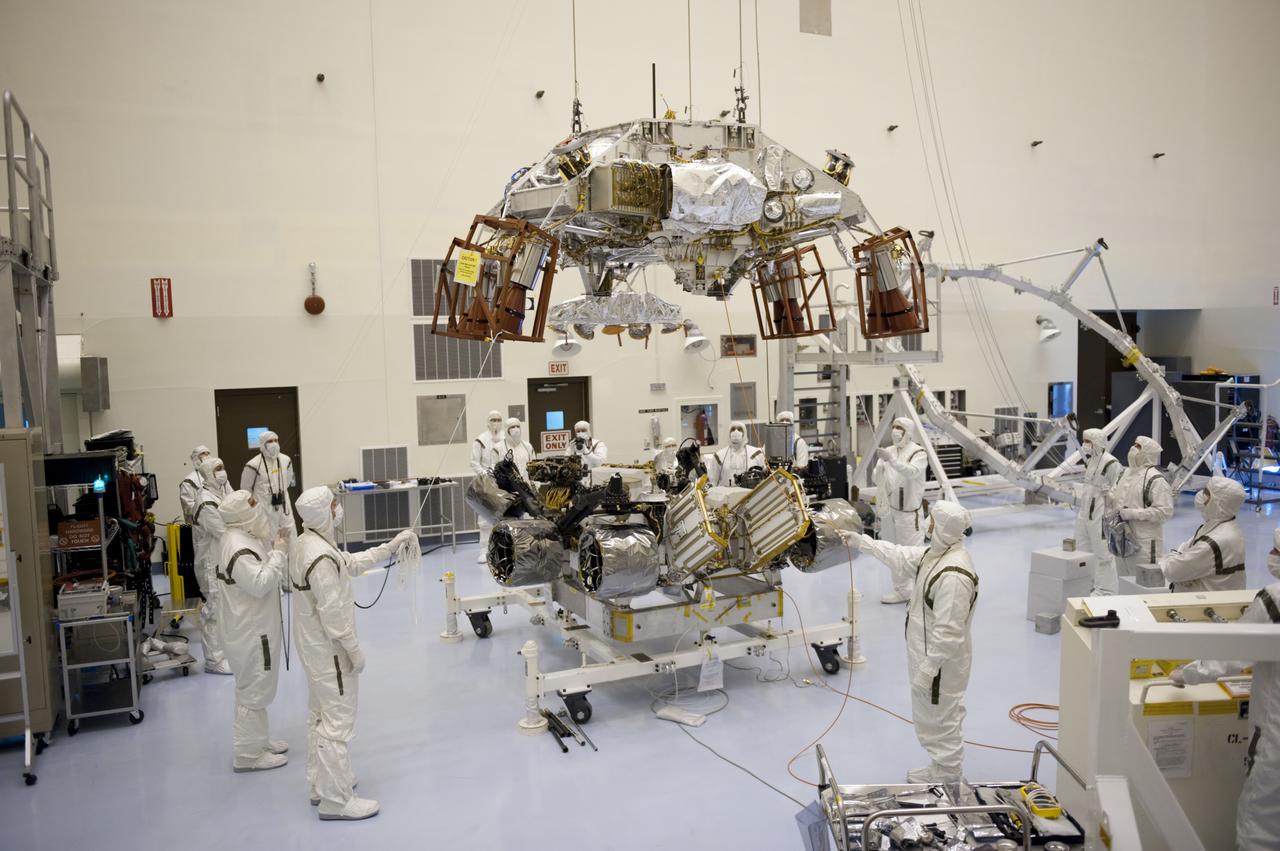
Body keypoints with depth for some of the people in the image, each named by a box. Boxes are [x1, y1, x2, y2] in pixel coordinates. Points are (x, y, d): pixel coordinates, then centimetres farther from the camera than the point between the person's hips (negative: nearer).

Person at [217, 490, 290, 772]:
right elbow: (261, 584, -28)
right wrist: (279, 553, -22)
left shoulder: (247, 537, 6)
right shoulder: (238, 547, -25)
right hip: (250, 631, -10)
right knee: (254, 689, 2)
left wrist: (277, 547, -1)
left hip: (255, 627, 10)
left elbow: (262, 574, 12)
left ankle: (257, 742, 36)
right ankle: (248, 754, 14)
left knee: (257, 687, 21)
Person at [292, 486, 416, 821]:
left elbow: (351, 563, 14)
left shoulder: (307, 543, 3)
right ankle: (336, 800, 9)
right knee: (337, 722, -1)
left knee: (319, 715, 21)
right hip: (330, 650, -11)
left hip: (314, 646, 11)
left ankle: (320, 782, 35)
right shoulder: (321, 558, -28)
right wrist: (355, 651, -18)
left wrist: (391, 546, 14)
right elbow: (332, 613, -26)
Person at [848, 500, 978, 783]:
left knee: (942, 720, 8)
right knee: (930, 716, 23)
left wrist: (927, 670, -24)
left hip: (942, 662, -10)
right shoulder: (935, 553, 0)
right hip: (926, 653, 10)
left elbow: (948, 633, -29)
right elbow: (900, 556, 19)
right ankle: (940, 770, 40)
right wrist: (862, 541, 23)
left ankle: (948, 776, 25)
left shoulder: (954, 575, -31)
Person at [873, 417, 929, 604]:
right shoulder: (888, 451, 8)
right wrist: (880, 469, -16)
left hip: (909, 512, -6)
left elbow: (912, 471, -28)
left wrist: (891, 460, -41)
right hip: (889, 509, 6)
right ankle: (901, 590, 26)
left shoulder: (919, 453, -8)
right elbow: (875, 480, 6)